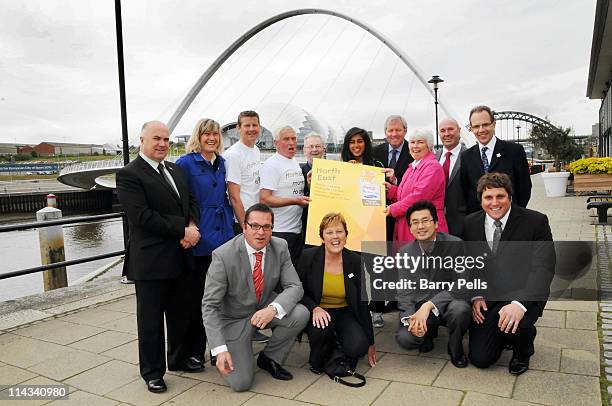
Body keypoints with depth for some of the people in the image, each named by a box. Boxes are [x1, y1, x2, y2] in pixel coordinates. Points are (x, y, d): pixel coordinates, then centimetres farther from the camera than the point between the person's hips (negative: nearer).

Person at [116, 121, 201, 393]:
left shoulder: (175, 169, 13)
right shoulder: (129, 174, -10)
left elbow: (191, 202, 14)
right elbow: (142, 217, -19)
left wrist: (192, 226, -8)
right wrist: (183, 231, -16)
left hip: (181, 256, 7)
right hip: (151, 260, -7)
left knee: (180, 312, 19)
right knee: (151, 319, 8)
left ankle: (178, 358, 38)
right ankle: (152, 372, 25)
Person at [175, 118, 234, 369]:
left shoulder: (222, 163, 12)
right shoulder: (185, 163, -5)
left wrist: (230, 225, 12)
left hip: (223, 236, 5)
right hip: (199, 240, -5)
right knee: (196, 295, 5)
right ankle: (193, 350, 19)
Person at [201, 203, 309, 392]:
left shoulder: (280, 247, -13)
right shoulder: (223, 256, -25)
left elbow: (295, 287, -14)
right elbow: (209, 305, -21)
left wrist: (273, 309, -35)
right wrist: (220, 350, -29)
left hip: (266, 308, 4)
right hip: (234, 318, -4)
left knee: (301, 314, -24)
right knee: (240, 383, -12)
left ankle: (269, 358, 2)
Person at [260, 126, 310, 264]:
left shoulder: (296, 163, 16)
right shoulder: (271, 164, -11)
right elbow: (264, 199, -19)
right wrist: (295, 201, -23)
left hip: (297, 230, 8)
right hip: (279, 232, -8)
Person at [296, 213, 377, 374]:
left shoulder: (355, 261, -7)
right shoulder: (308, 257, -10)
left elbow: (362, 303, -2)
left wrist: (370, 342, 1)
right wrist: (315, 308, -25)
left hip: (344, 313, 1)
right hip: (317, 312, -1)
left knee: (358, 347, -24)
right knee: (321, 328, -34)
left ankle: (338, 338, 13)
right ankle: (317, 360, 1)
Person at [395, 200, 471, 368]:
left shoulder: (455, 245, -13)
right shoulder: (404, 252, -1)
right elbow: (404, 292, -3)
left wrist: (429, 305, -30)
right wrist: (411, 318, -23)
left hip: (447, 303, -1)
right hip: (418, 307, 2)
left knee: (461, 309, -36)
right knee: (404, 338, -25)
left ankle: (455, 349, -1)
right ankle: (428, 332, 14)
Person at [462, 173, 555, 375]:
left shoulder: (536, 221, -10)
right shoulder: (470, 223, 1)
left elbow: (543, 268, -18)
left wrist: (520, 303, -33)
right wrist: (475, 296, -8)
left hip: (523, 295, -3)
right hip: (486, 297, 3)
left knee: (513, 327, -34)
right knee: (480, 359, -5)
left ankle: (523, 350, 5)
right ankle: (502, 335, 30)